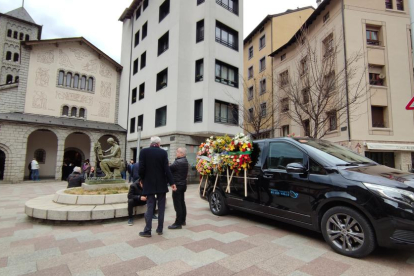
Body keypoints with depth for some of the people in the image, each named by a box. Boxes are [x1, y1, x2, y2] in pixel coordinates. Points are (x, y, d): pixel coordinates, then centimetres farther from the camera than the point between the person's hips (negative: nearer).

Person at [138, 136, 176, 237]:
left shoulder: (144, 151, -5)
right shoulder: (163, 152, -5)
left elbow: (141, 168, -8)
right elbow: (166, 169, -9)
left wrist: (142, 180, 9)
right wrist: (172, 183, -5)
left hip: (149, 184, 0)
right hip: (161, 184, 0)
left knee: (150, 206, 6)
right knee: (161, 207, 10)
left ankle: (147, 230, 6)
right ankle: (160, 229, 17)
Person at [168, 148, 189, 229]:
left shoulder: (178, 162, -21)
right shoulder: (185, 161, 11)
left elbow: (169, 169, -16)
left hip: (178, 185, -10)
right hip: (182, 184, 10)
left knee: (177, 205, -5)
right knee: (182, 203, 16)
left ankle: (178, 223, 1)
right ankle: (182, 220, 25)